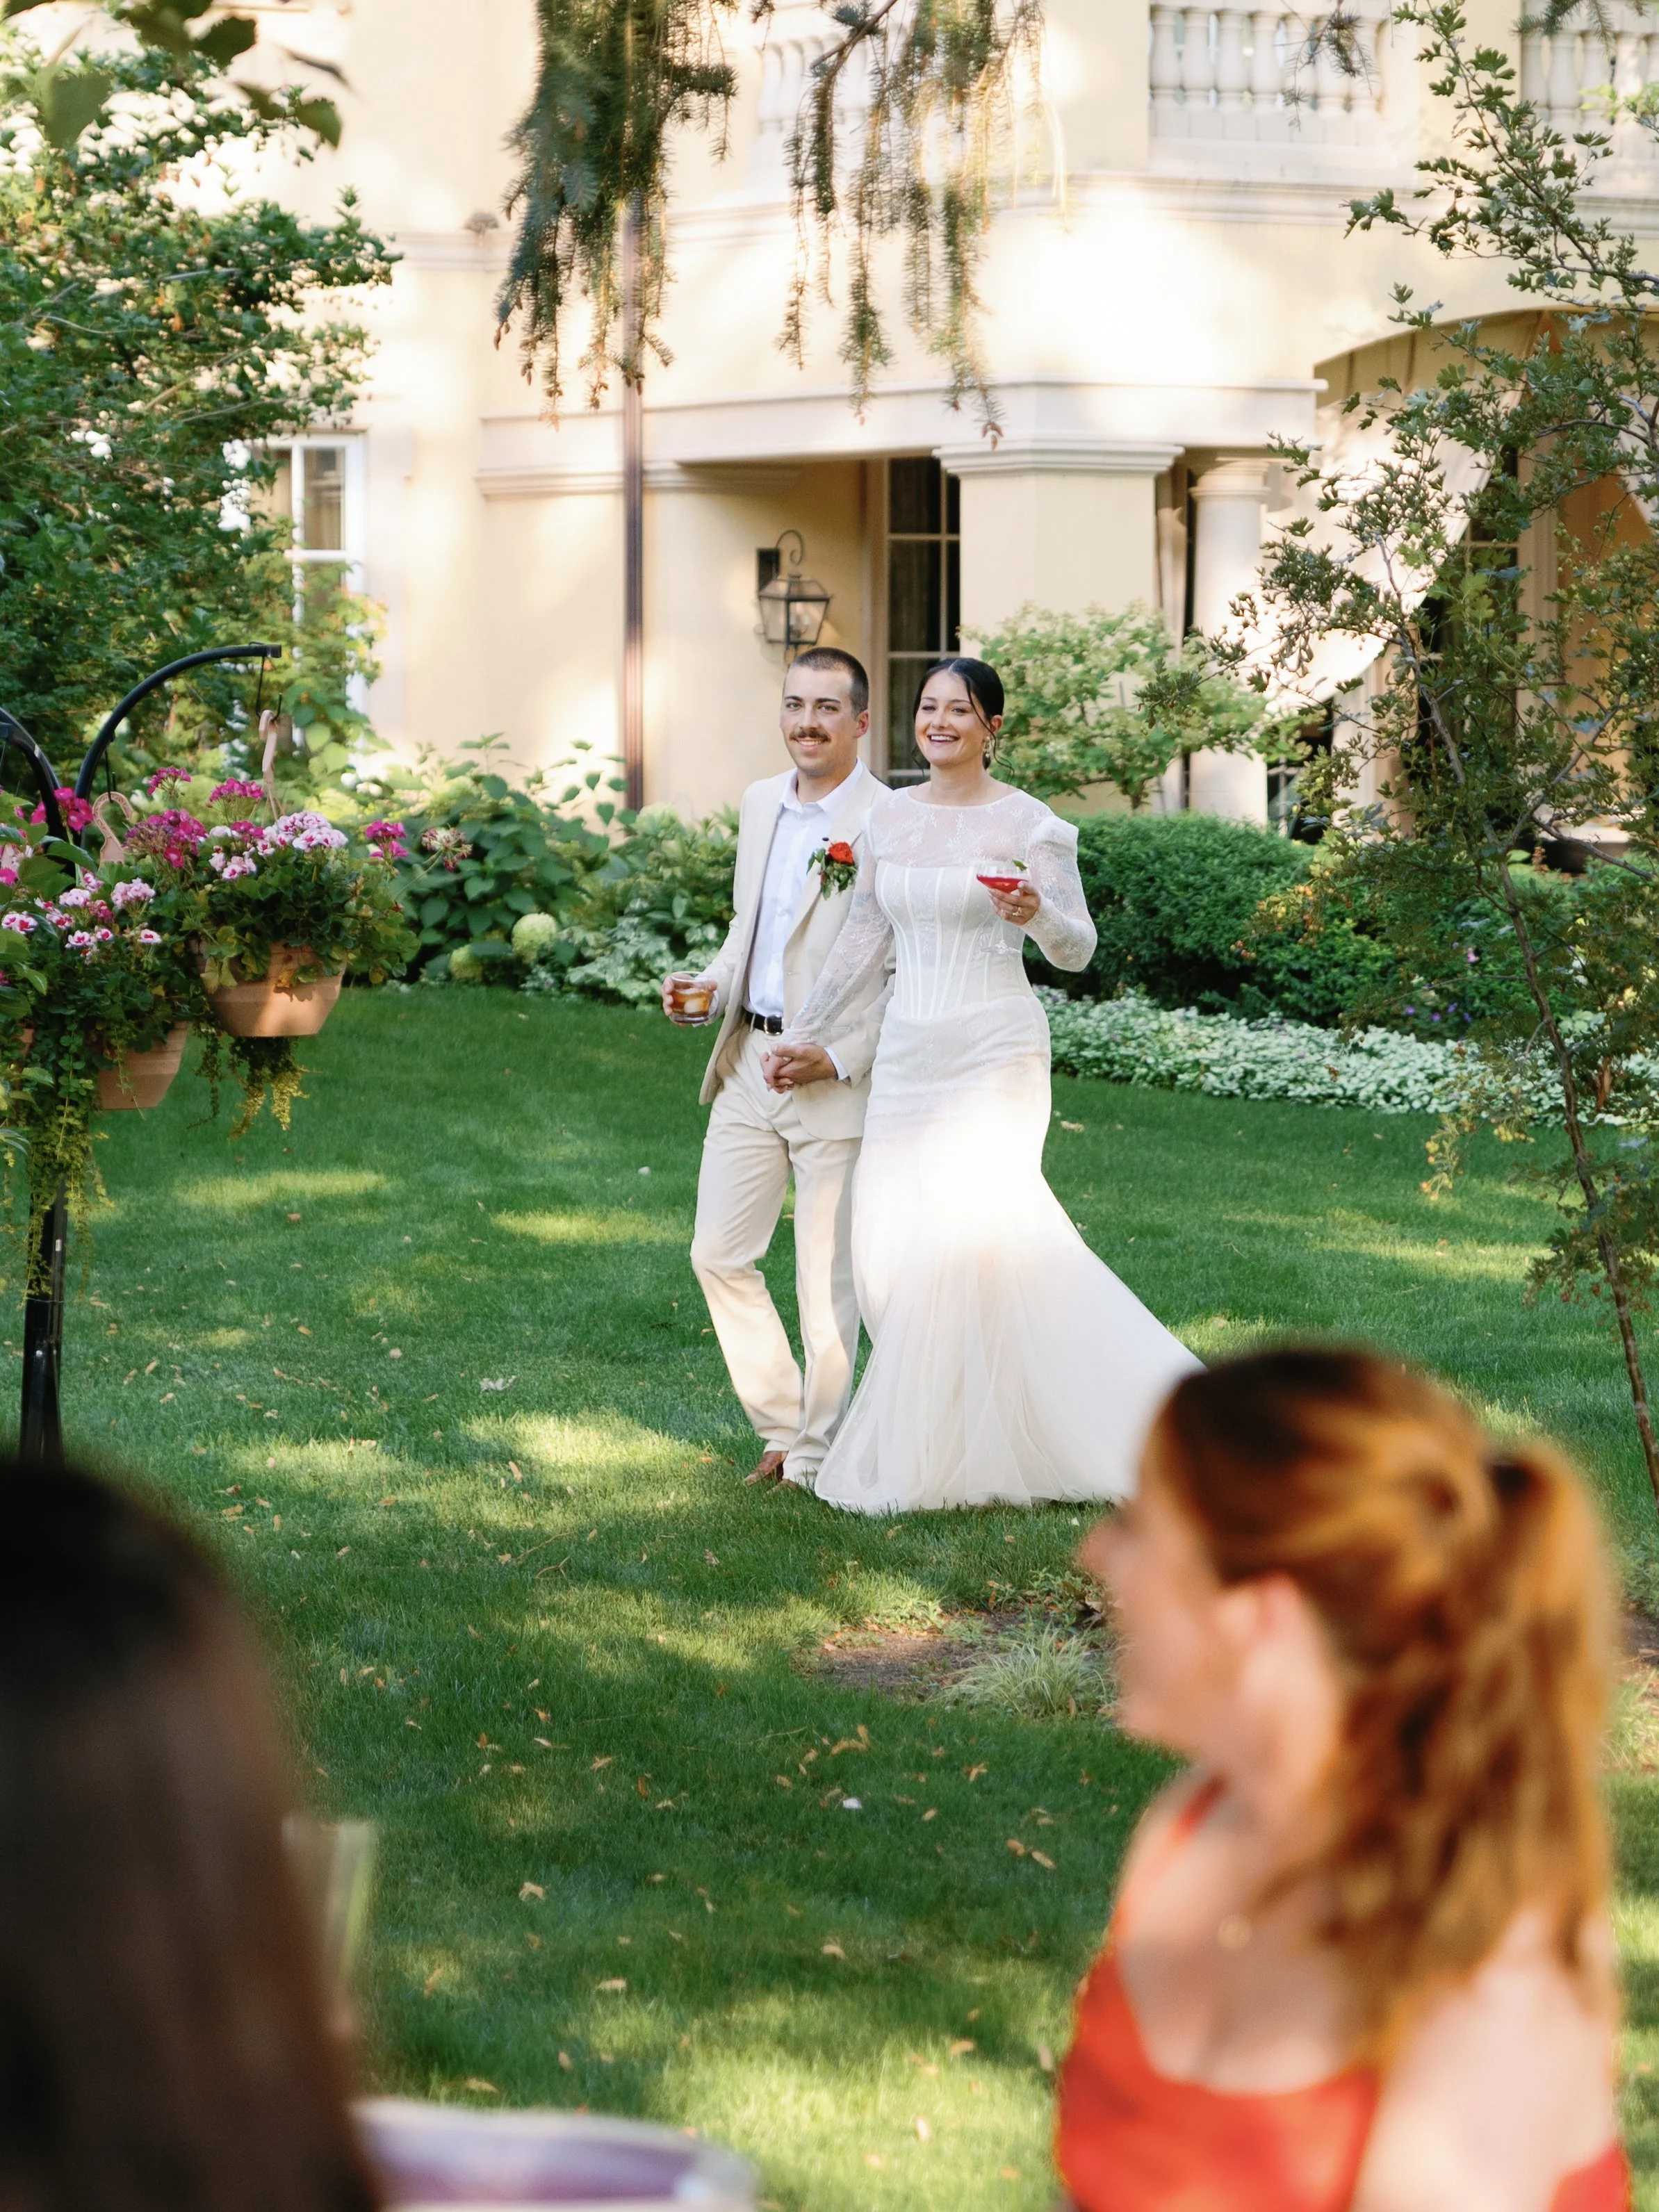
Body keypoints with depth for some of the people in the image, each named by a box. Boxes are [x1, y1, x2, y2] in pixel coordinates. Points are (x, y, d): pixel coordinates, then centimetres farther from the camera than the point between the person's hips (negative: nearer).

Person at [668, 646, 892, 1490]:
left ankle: (815, 1453, 18)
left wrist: (843, 1056, -20)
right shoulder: (760, 803, 9)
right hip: (748, 1062, 7)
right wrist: (708, 985, 4)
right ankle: (780, 1425, 25)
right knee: (719, 1254, 9)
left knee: (827, 1278, 3)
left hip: (838, 1075, -7)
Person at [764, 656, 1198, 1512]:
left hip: (993, 1051, -6)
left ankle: (933, 1454, 1)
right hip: (907, 1048, 6)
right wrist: (807, 1035, 16)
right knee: (889, 1239, 1)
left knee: (964, 1235, -9)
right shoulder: (890, 815, 10)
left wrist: (1037, 913, -26)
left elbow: (1078, 950, -6)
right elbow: (864, 941, 16)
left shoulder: (1026, 824, -5)